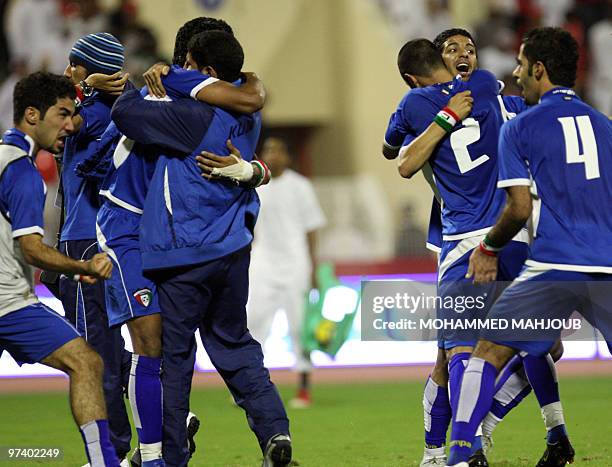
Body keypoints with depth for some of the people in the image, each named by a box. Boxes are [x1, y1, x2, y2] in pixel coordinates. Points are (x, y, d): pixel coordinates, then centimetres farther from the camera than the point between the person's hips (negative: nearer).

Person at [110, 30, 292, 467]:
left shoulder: (196, 118, -18)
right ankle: (274, 428, 1)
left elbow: (125, 113, -19)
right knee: (234, 345, 17)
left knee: (173, 353, 3)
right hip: (233, 249, 7)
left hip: (186, 254, -7)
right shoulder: (248, 119, 7)